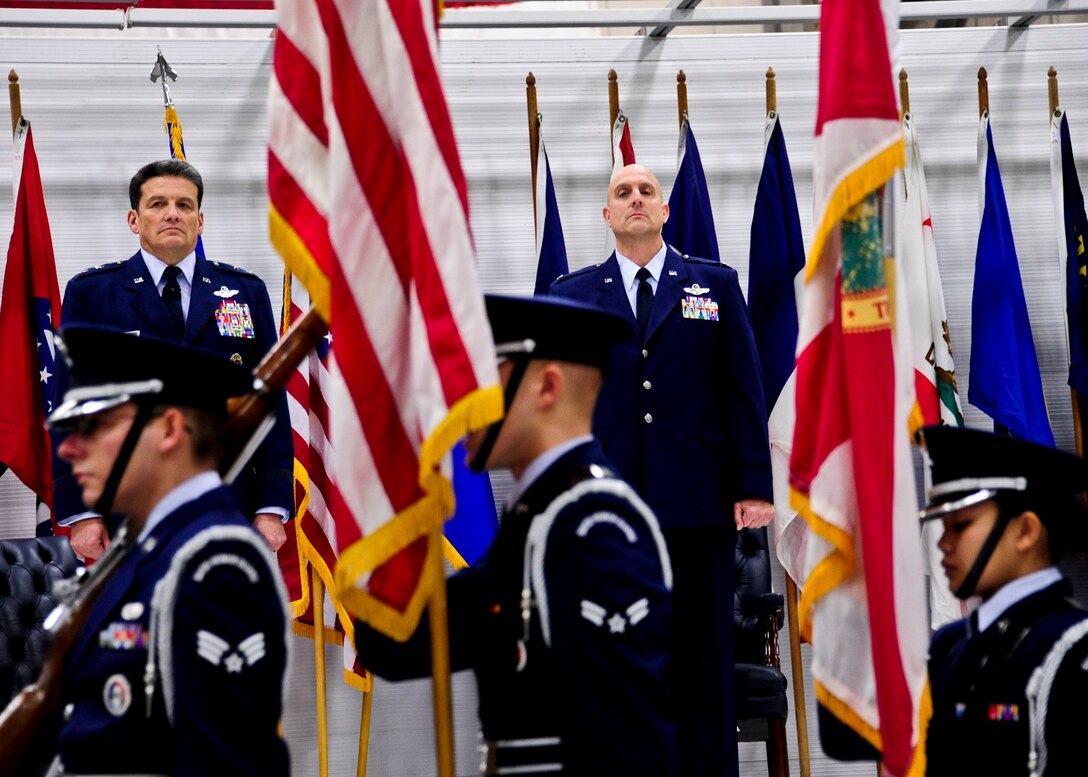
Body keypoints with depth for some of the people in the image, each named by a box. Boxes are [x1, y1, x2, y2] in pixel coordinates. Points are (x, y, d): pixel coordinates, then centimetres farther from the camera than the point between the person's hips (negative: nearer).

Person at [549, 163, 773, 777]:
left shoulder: (715, 284, 10)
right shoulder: (573, 295, 11)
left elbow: (744, 390, 5)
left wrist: (755, 486, -2)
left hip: (699, 498, 0)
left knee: (706, 658, 3)